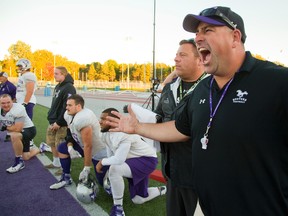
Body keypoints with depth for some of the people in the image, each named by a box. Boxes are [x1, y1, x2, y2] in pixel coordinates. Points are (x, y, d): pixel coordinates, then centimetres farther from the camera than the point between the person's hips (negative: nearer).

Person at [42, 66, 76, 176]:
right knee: (51, 142, 17)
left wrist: (59, 122, -20)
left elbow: (67, 108, -22)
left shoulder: (69, 88, -16)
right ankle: (56, 163, 33)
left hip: (62, 123, -10)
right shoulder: (58, 86, 14)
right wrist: (51, 119, 15)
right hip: (53, 121, 10)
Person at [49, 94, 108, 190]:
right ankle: (66, 178, 21)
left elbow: (88, 146, -30)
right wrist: (70, 147, -9)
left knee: (103, 182, -5)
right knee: (62, 148, 11)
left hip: (99, 152, -9)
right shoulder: (68, 114, -4)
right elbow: (70, 133, 11)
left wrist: (86, 169, -24)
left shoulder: (82, 119, -33)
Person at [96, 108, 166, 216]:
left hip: (147, 160, -9)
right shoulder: (106, 134, -6)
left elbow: (119, 160, -37)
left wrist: (102, 162, -22)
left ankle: (118, 207, -15)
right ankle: (163, 190, 40)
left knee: (115, 169, -33)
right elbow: (111, 155, 5)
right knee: (138, 200, 16)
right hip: (134, 161, 9)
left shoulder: (123, 135, -33)